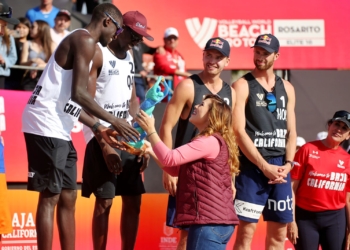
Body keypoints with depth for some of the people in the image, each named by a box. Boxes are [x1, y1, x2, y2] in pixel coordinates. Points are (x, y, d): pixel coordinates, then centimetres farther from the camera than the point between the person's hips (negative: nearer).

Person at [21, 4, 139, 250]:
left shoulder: (80, 41, 21)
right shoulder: (85, 40, -10)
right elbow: (78, 93, -18)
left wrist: (98, 129, 18)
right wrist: (114, 121, -12)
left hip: (58, 130, 10)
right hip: (47, 126, -10)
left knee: (68, 198, 10)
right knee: (50, 197, -7)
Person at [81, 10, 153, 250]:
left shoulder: (129, 56, 14)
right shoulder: (98, 54, -10)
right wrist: (104, 146, -19)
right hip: (102, 138, -7)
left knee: (133, 201, 6)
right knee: (105, 201, -9)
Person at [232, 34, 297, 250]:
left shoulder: (287, 88, 14)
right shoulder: (243, 86, -2)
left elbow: (291, 132, 14)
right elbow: (238, 132, -10)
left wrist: (288, 164, -3)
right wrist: (264, 166, -15)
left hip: (280, 168, 5)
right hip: (252, 166, -5)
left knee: (279, 232, 6)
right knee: (246, 230, -9)